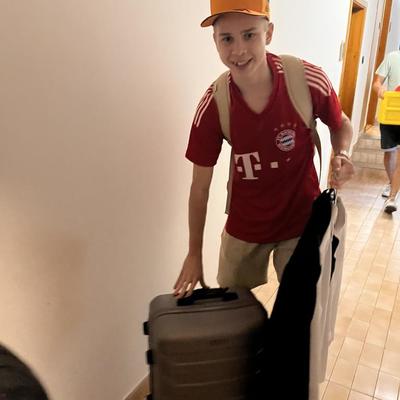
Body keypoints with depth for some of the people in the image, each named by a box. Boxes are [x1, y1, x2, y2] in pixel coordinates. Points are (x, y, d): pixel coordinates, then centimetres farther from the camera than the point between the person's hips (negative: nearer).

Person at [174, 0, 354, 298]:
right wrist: (194, 253, -4)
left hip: (301, 220, -1)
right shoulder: (213, 106, -18)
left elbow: (341, 124, 3)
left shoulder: (308, 81, -21)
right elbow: (200, 187, -8)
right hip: (243, 226, 2)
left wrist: (342, 155, -20)